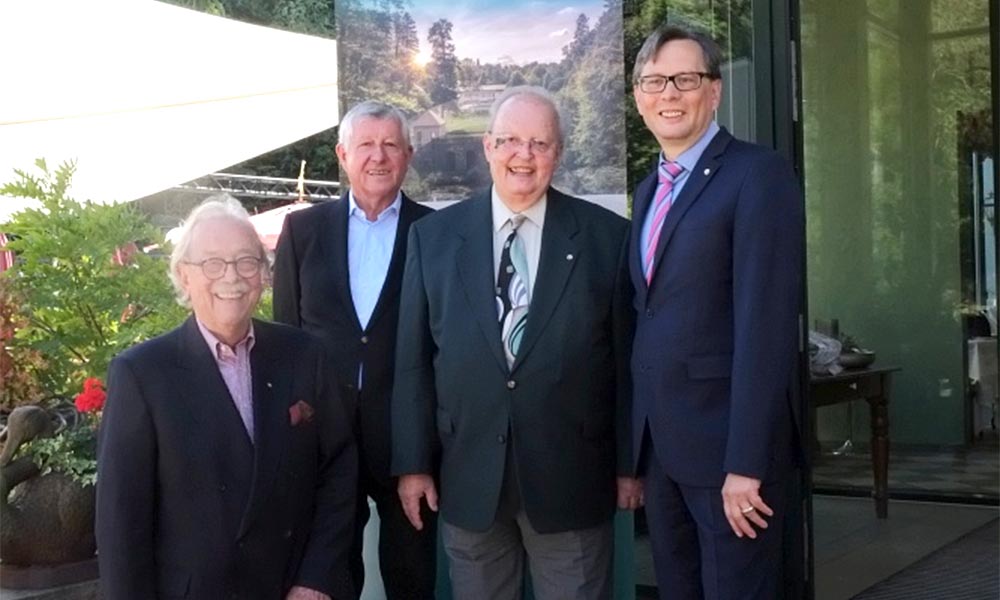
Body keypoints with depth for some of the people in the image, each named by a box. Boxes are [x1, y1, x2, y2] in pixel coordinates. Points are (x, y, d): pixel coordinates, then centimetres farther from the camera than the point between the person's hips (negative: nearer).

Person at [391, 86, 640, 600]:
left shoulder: (606, 236, -1)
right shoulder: (433, 236, 3)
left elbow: (627, 358, 1)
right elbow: (412, 360, 4)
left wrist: (629, 464, 1)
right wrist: (412, 462, 2)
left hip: (571, 478, -1)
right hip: (468, 477, 2)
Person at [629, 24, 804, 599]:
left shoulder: (758, 174, -10)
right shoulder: (650, 189, 15)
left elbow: (767, 324, -18)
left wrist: (746, 463, -22)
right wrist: (640, 441, 10)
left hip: (727, 440, -7)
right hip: (661, 442, 7)